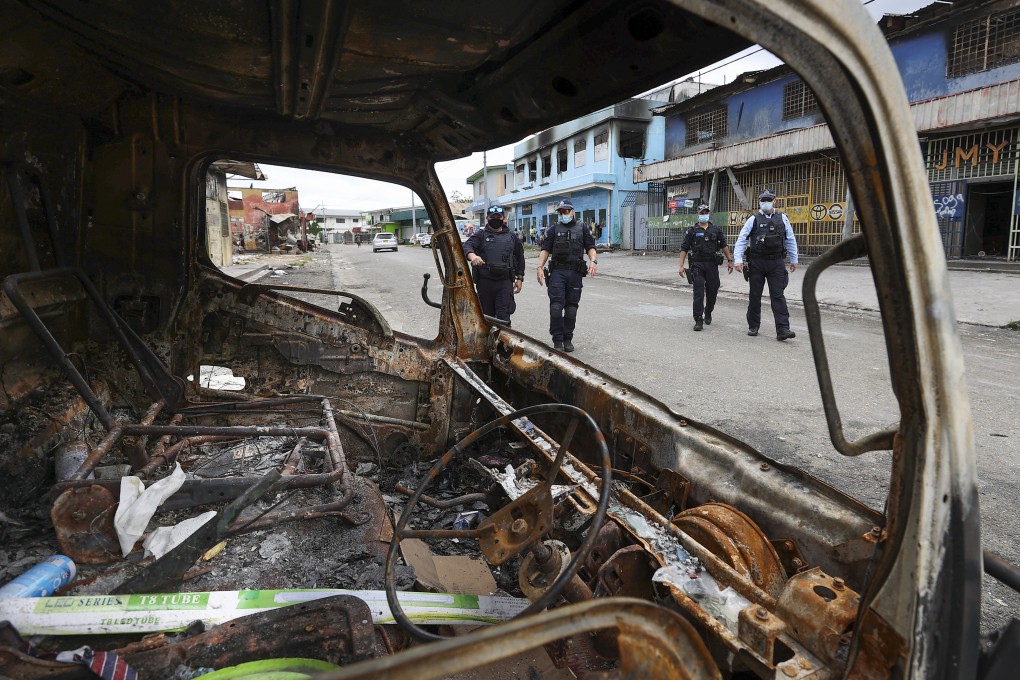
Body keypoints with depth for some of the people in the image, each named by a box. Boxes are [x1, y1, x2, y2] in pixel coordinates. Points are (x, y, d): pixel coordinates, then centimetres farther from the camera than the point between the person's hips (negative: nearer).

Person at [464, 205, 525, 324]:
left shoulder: (512, 236, 14)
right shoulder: (480, 235, 7)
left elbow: (520, 257, 19)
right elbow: (467, 246, -11)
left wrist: (519, 278, 13)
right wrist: (472, 256, -34)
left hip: (505, 282, 0)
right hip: (484, 282, 0)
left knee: (503, 316, -9)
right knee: (486, 315, 9)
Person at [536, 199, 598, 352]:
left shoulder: (582, 229, 13)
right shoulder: (553, 229, 12)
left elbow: (590, 248, 9)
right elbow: (545, 250, 7)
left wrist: (593, 261, -11)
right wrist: (540, 267, -7)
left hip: (575, 272, 1)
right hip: (557, 272, -1)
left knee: (571, 306, 4)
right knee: (556, 306, -10)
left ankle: (568, 339, 14)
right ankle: (557, 340, -4)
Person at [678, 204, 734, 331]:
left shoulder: (716, 230, 11)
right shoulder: (692, 231, 4)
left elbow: (724, 246, 16)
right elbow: (684, 249, 1)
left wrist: (729, 260, 9)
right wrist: (681, 265, -7)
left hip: (712, 265, 3)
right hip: (697, 265, -3)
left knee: (712, 292, 8)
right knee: (698, 294, -8)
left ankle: (708, 313, 33)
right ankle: (698, 321, -6)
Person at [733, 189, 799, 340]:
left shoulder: (782, 218, 9)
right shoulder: (753, 219, 3)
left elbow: (790, 240, 15)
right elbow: (741, 240, -2)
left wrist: (794, 260, 15)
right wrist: (738, 259, -13)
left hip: (776, 262, 0)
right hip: (756, 262, 0)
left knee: (778, 295, -5)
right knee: (755, 296, 8)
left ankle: (782, 329, -8)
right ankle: (753, 326, 20)